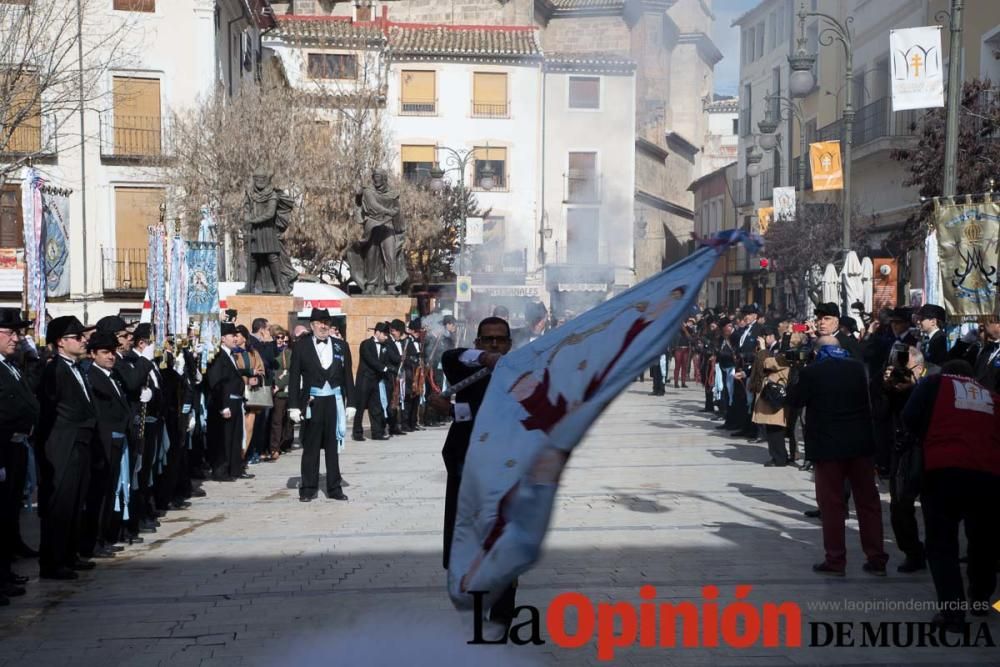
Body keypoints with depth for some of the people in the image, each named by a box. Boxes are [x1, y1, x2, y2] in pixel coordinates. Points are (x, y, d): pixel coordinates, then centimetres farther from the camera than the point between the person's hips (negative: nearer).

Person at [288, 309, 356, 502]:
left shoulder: (341, 346, 7)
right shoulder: (301, 347, 1)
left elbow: (347, 376, 8)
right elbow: (294, 378, 0)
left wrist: (350, 403, 3)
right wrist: (294, 406, -5)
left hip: (334, 403, 2)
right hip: (311, 403, -2)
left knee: (333, 446, 9)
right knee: (310, 447, 5)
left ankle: (334, 488, 16)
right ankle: (308, 488, 13)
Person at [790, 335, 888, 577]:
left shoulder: (811, 372, -9)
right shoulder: (857, 367, 4)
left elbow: (795, 401, 1)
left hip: (827, 445, -3)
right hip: (859, 442, 4)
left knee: (831, 503, 4)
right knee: (868, 501, 10)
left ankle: (835, 560, 6)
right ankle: (877, 559, 14)